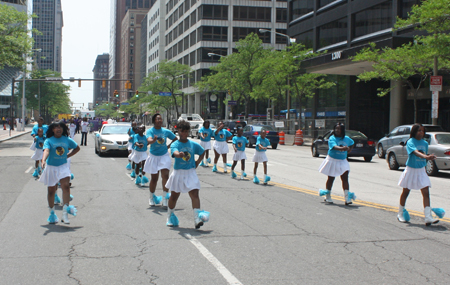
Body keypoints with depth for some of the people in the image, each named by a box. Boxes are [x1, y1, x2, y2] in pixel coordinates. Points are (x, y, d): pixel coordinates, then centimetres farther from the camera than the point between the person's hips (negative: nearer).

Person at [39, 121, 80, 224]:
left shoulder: (67, 140, 2)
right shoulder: (49, 141, -8)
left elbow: (77, 148, 18)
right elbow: (46, 150, -27)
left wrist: (68, 156, 6)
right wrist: (43, 160, -46)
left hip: (63, 166, 1)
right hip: (51, 167, -1)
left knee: (65, 185, -19)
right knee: (51, 190, 7)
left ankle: (65, 212, -21)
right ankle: (52, 213, 24)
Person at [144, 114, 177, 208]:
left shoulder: (166, 131, 0)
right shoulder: (150, 131, -9)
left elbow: (175, 139, 14)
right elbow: (149, 140, -30)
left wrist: (168, 146, 1)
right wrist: (154, 140, -52)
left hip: (164, 155, 1)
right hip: (153, 156, -1)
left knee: (165, 176, -14)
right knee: (154, 178, 6)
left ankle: (165, 199, -14)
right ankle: (152, 198, 27)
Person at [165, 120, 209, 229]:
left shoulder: (193, 144, 3)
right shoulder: (175, 144, -8)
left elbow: (203, 152, 21)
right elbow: (175, 152, -31)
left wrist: (197, 162, 9)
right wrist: (180, 154, -54)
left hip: (190, 172, 2)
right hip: (178, 173, -1)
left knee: (195, 194, -13)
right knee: (174, 195, 10)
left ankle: (197, 219, -18)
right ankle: (170, 216, 31)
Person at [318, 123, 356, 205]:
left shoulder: (346, 139, 4)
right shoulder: (332, 138, -11)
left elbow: (352, 144, 26)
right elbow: (334, 146, -31)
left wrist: (349, 150, 8)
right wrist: (342, 148, -49)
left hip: (343, 161, 3)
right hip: (332, 160, -3)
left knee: (345, 178, -7)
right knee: (331, 179, 8)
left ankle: (347, 197, -9)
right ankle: (327, 196, 24)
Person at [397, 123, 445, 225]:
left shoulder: (425, 143, 5)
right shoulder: (410, 142, -14)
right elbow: (416, 152, -33)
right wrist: (426, 156, -48)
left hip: (421, 170, 4)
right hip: (410, 170, -4)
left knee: (426, 193, -8)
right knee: (405, 192, 9)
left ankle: (428, 217, -12)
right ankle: (400, 214, 27)